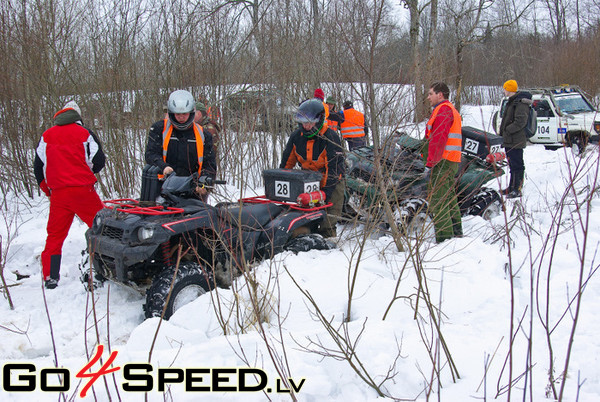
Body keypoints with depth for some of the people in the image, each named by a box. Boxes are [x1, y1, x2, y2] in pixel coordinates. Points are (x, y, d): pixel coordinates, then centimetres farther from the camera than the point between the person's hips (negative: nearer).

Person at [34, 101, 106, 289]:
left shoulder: (46, 136, 10)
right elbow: (99, 161, 0)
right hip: (83, 190, -3)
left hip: (58, 193, 3)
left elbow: (39, 166, 11)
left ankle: (50, 276, 11)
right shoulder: (85, 133, 2)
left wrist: (46, 188, 22)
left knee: (55, 234, 11)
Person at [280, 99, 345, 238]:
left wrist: (325, 193, -31)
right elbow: (286, 162, 8)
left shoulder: (330, 138, -18)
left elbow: (334, 168, -23)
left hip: (330, 181, -5)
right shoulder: (296, 136, -1)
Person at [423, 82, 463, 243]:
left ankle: (444, 237, -9)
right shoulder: (451, 109, 23)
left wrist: (430, 163, -22)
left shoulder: (443, 110, -11)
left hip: (442, 162, -11)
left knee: (437, 200, -10)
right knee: (450, 198, 16)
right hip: (452, 161, 11)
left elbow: (438, 139, -21)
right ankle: (456, 233, 25)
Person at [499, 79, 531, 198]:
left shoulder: (521, 103, -15)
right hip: (509, 140, 10)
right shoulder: (512, 101, 17)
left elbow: (520, 121, -24)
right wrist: (503, 132, 15)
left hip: (516, 141, -10)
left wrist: (507, 130, -19)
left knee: (517, 165, -6)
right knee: (512, 165, 16)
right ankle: (512, 187, 25)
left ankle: (517, 189, -3)